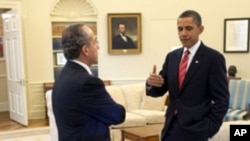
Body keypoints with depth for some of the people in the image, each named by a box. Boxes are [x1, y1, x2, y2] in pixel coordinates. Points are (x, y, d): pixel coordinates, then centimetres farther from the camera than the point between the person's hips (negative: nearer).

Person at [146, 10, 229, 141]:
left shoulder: (213, 58, -8)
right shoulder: (172, 56, 9)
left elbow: (221, 99, -8)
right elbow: (160, 91, 10)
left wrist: (208, 129, -15)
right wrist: (151, 83, -13)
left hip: (195, 130, -5)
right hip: (171, 128, 5)